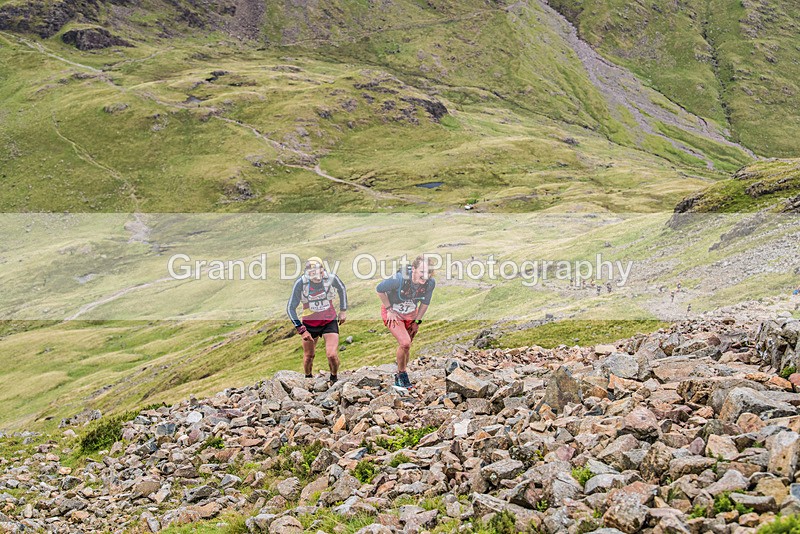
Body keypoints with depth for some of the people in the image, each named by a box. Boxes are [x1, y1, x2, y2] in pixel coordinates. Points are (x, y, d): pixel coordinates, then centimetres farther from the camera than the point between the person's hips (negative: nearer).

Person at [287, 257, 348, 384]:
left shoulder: (331, 278, -20)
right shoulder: (301, 283, -23)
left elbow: (342, 289, 6)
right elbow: (291, 308, -15)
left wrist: (343, 310, 11)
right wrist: (301, 330, -18)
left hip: (330, 322, 0)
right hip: (310, 324, 0)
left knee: (332, 355, -13)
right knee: (308, 357, 11)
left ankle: (334, 378, 18)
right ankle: (308, 379, 42)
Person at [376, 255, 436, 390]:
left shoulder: (430, 283, -21)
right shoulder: (399, 279, -36)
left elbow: (425, 303, -1)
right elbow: (379, 289, -18)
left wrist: (417, 321, 3)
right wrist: (390, 310, -13)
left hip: (411, 314, 5)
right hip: (393, 313, -5)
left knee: (406, 347, 12)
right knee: (405, 343, -20)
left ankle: (399, 379, 32)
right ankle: (402, 375, 1)